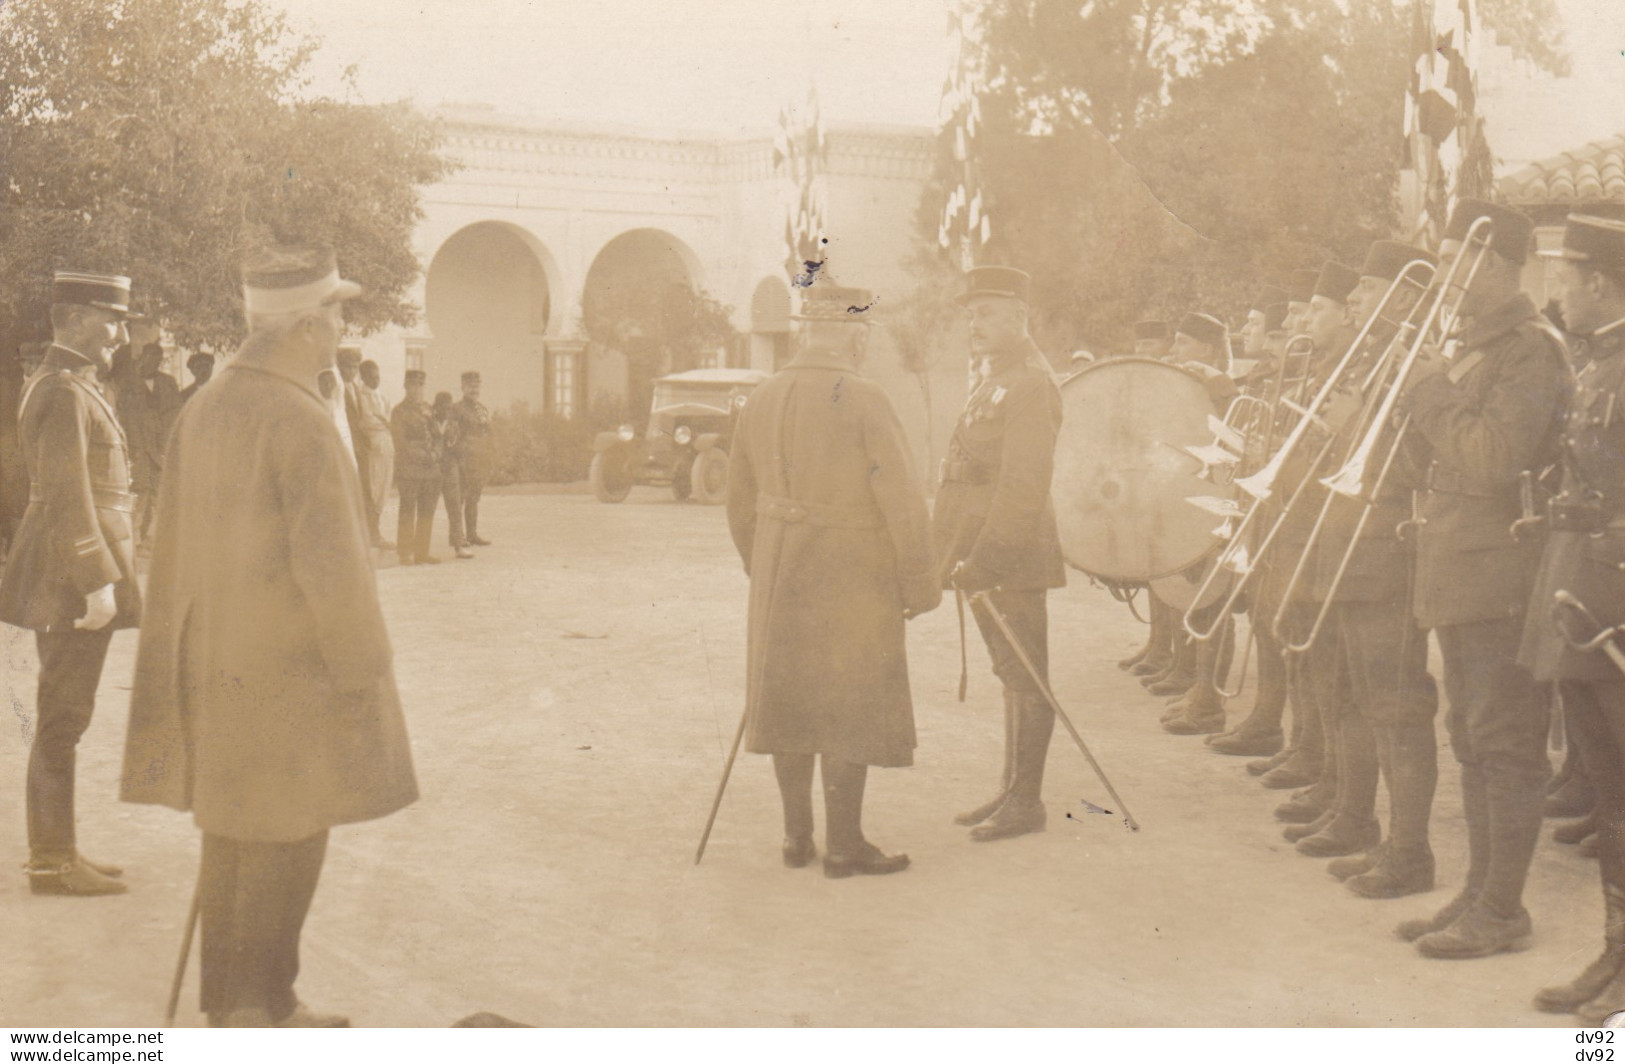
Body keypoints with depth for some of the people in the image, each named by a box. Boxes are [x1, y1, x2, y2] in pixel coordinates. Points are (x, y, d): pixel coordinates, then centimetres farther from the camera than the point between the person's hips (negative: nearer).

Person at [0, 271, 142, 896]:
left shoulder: (67, 387, 16)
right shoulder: (63, 393, -16)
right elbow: (68, 497, -21)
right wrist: (98, 581, -22)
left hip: (62, 582, 10)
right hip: (73, 579, -10)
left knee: (60, 719, 15)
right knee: (63, 720, -4)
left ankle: (53, 850, 23)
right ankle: (53, 864, 3)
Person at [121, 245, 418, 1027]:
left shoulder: (203, 410, 7)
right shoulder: (300, 420, -19)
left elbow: (176, 545, 12)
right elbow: (328, 559, -21)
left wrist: (188, 653, 19)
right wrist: (362, 665, -10)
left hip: (215, 666, 8)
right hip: (287, 672, -8)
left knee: (231, 837, 16)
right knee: (285, 842, 3)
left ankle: (228, 1004, 26)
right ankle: (262, 1010, 10)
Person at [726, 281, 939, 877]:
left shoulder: (761, 401, 5)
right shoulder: (863, 401, -15)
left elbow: (740, 499, 13)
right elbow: (900, 501, -16)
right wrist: (919, 583, -7)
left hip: (780, 581, 6)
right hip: (852, 582, -6)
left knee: (790, 701, 13)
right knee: (851, 708, 1)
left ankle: (796, 835, 21)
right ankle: (843, 845, 6)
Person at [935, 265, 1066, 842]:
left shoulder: (1029, 384, -13)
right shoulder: (993, 379, 18)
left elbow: (1023, 486, -20)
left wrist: (985, 559, -22)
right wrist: (963, 557, 17)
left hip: (1012, 558, -10)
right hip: (987, 555, 10)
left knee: (1024, 677, -4)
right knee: (1013, 675, 14)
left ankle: (1026, 801, 2)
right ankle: (1012, 792, 20)